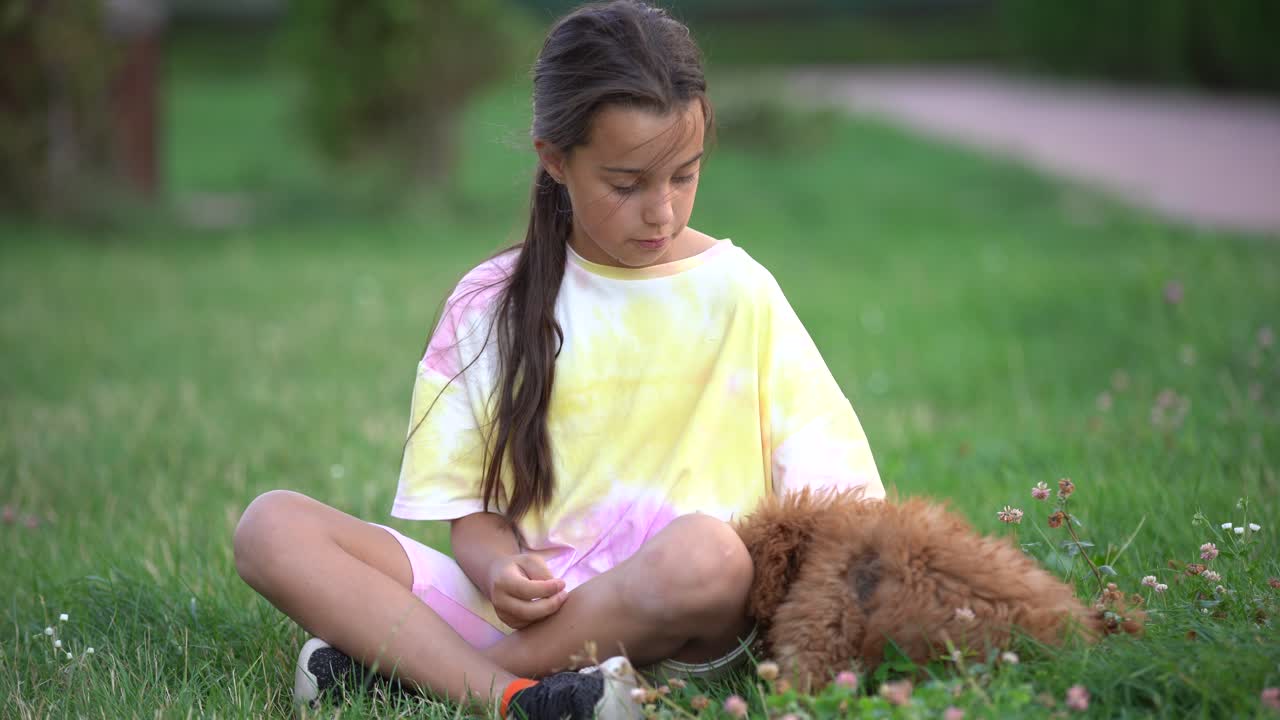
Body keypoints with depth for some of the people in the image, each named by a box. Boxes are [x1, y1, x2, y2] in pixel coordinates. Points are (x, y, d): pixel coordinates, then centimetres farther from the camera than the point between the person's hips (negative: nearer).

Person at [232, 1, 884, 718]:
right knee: (272, 526, -14)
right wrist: (500, 571, -15)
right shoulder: (492, 303, 9)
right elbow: (471, 505, 7)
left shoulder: (738, 292, 5)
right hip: (525, 600, 2)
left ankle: (400, 660, -20)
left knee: (707, 552, -38)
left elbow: (833, 482, 3)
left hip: (674, 614, -1)